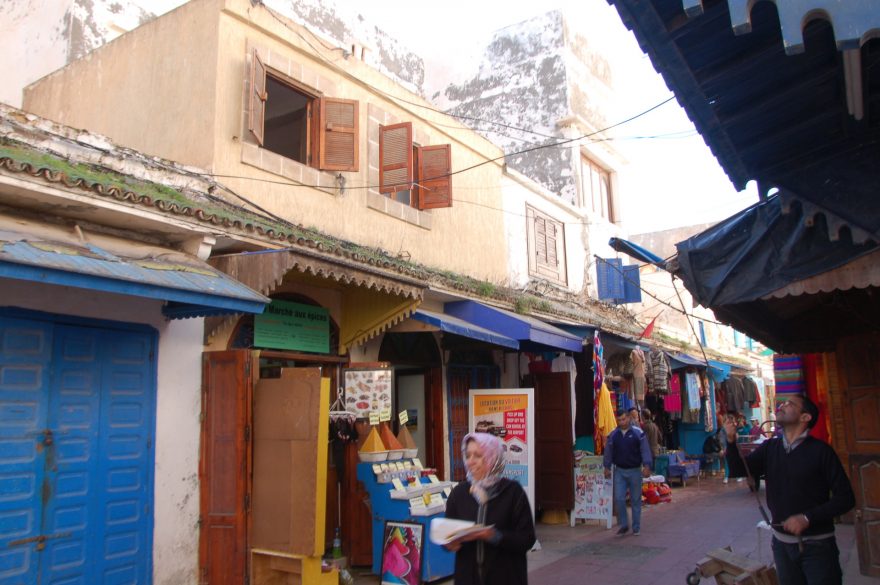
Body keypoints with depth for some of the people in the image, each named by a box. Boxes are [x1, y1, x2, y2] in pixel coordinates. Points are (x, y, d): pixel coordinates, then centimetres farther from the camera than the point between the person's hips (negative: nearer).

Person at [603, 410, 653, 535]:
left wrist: (647, 466, -15)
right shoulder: (613, 435, 4)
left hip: (634, 471, -2)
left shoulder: (638, 433, -5)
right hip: (619, 471, 2)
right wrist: (607, 467, 8)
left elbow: (645, 451, -6)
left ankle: (636, 527, 18)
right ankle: (623, 524, 12)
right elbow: (608, 452, 10)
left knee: (636, 500, 6)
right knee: (619, 499, -4)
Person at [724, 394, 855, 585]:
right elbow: (739, 470, -4)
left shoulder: (820, 450, -13)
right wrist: (731, 441, -21)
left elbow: (845, 498, -13)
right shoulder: (769, 448, 2)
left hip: (817, 546, -4)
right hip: (782, 543, 5)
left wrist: (807, 517, -22)